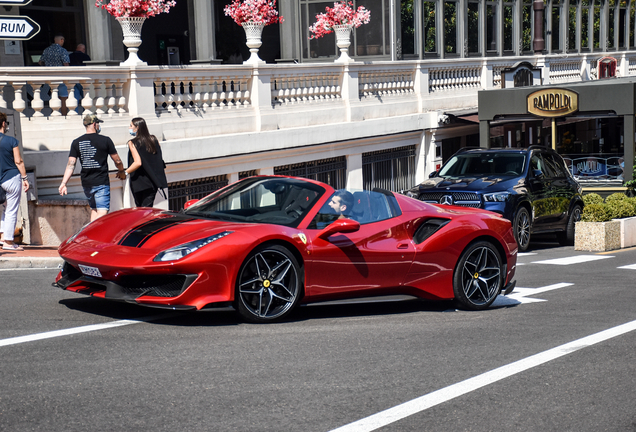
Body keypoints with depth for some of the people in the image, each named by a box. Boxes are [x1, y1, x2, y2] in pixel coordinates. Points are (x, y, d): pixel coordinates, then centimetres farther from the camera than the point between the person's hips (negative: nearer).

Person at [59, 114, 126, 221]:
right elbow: (117, 161, 1)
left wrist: (63, 183, -4)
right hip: (101, 182, -5)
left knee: (94, 209, 21)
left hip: (86, 183, 5)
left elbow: (71, 165, -4)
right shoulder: (105, 140, -6)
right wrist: (121, 172, 20)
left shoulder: (76, 142, 3)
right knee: (102, 211, -8)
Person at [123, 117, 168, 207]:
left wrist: (125, 173, -10)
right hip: (153, 181, 5)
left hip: (140, 182, -5)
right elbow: (160, 159, 9)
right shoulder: (153, 139, 5)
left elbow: (138, 162, -20)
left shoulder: (133, 143, -10)